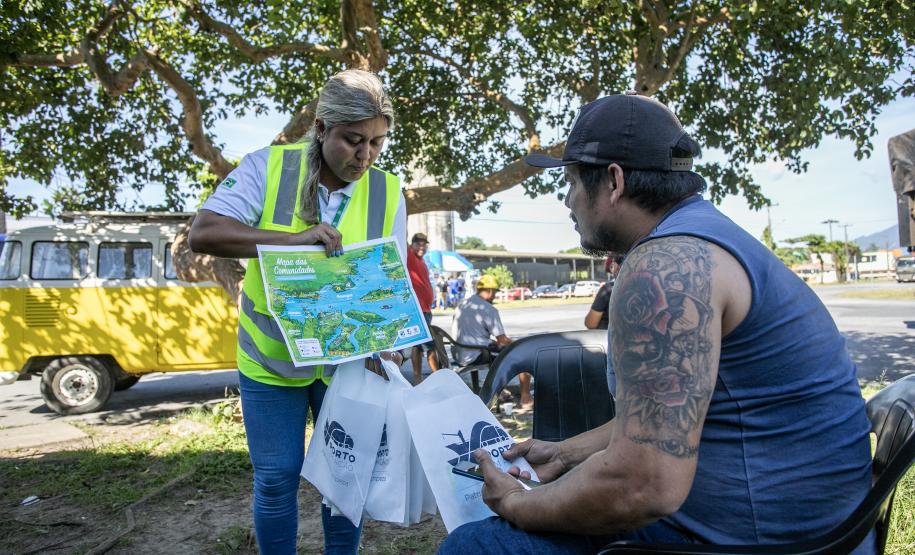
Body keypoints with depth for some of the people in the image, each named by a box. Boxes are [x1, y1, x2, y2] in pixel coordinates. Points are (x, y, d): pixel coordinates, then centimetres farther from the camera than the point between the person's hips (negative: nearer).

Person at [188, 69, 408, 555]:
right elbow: (202, 234, -21)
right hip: (271, 357, -1)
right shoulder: (269, 167, -12)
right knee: (276, 477, 9)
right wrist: (294, 239, -32)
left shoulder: (387, 192, -8)